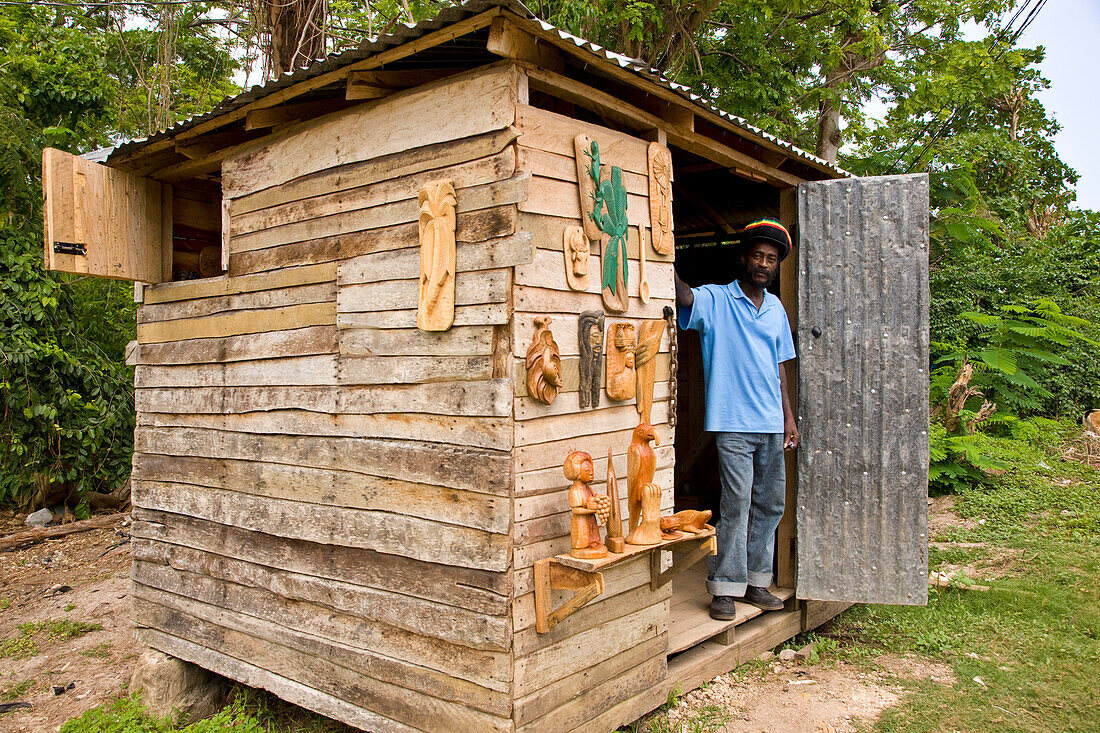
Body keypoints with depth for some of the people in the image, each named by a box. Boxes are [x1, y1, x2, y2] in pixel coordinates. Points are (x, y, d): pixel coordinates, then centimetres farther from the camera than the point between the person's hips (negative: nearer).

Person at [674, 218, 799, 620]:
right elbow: (683, 294, -22)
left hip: (771, 424, 6)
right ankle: (724, 587, 4)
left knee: (771, 503, 10)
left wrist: (789, 416, 15)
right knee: (736, 503, -7)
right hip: (733, 422, -6)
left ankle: (755, 581, 23)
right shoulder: (714, 300, -1)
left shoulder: (776, 308, 15)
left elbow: (779, 366, 18)